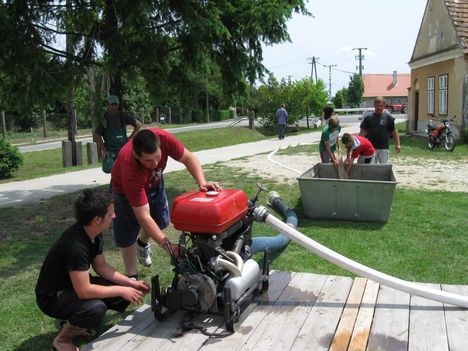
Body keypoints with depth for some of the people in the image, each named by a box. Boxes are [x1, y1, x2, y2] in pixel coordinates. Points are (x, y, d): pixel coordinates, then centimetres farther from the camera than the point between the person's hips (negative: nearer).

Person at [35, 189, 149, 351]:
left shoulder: (94, 234, -6)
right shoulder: (76, 245, -34)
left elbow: (101, 266, 7)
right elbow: (84, 291, -34)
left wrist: (130, 283, -2)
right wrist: (120, 290, -23)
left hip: (75, 284, 9)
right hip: (52, 297, -9)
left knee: (124, 293, -2)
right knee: (96, 307, -35)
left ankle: (74, 322, 13)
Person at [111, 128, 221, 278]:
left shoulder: (163, 138, -38)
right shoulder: (130, 171, -45)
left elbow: (188, 158, -24)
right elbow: (144, 217, -42)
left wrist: (202, 183, -40)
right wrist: (167, 245, -46)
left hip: (154, 182, 5)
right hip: (126, 189, -4)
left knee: (161, 221, 13)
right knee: (127, 234, -2)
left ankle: (142, 243, 46)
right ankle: (132, 276, 17)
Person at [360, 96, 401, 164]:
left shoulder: (388, 117, 4)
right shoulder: (368, 117, 4)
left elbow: (394, 131, 6)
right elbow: (363, 132, 6)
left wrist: (397, 144, 0)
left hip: (384, 148, 0)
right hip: (371, 148, 0)